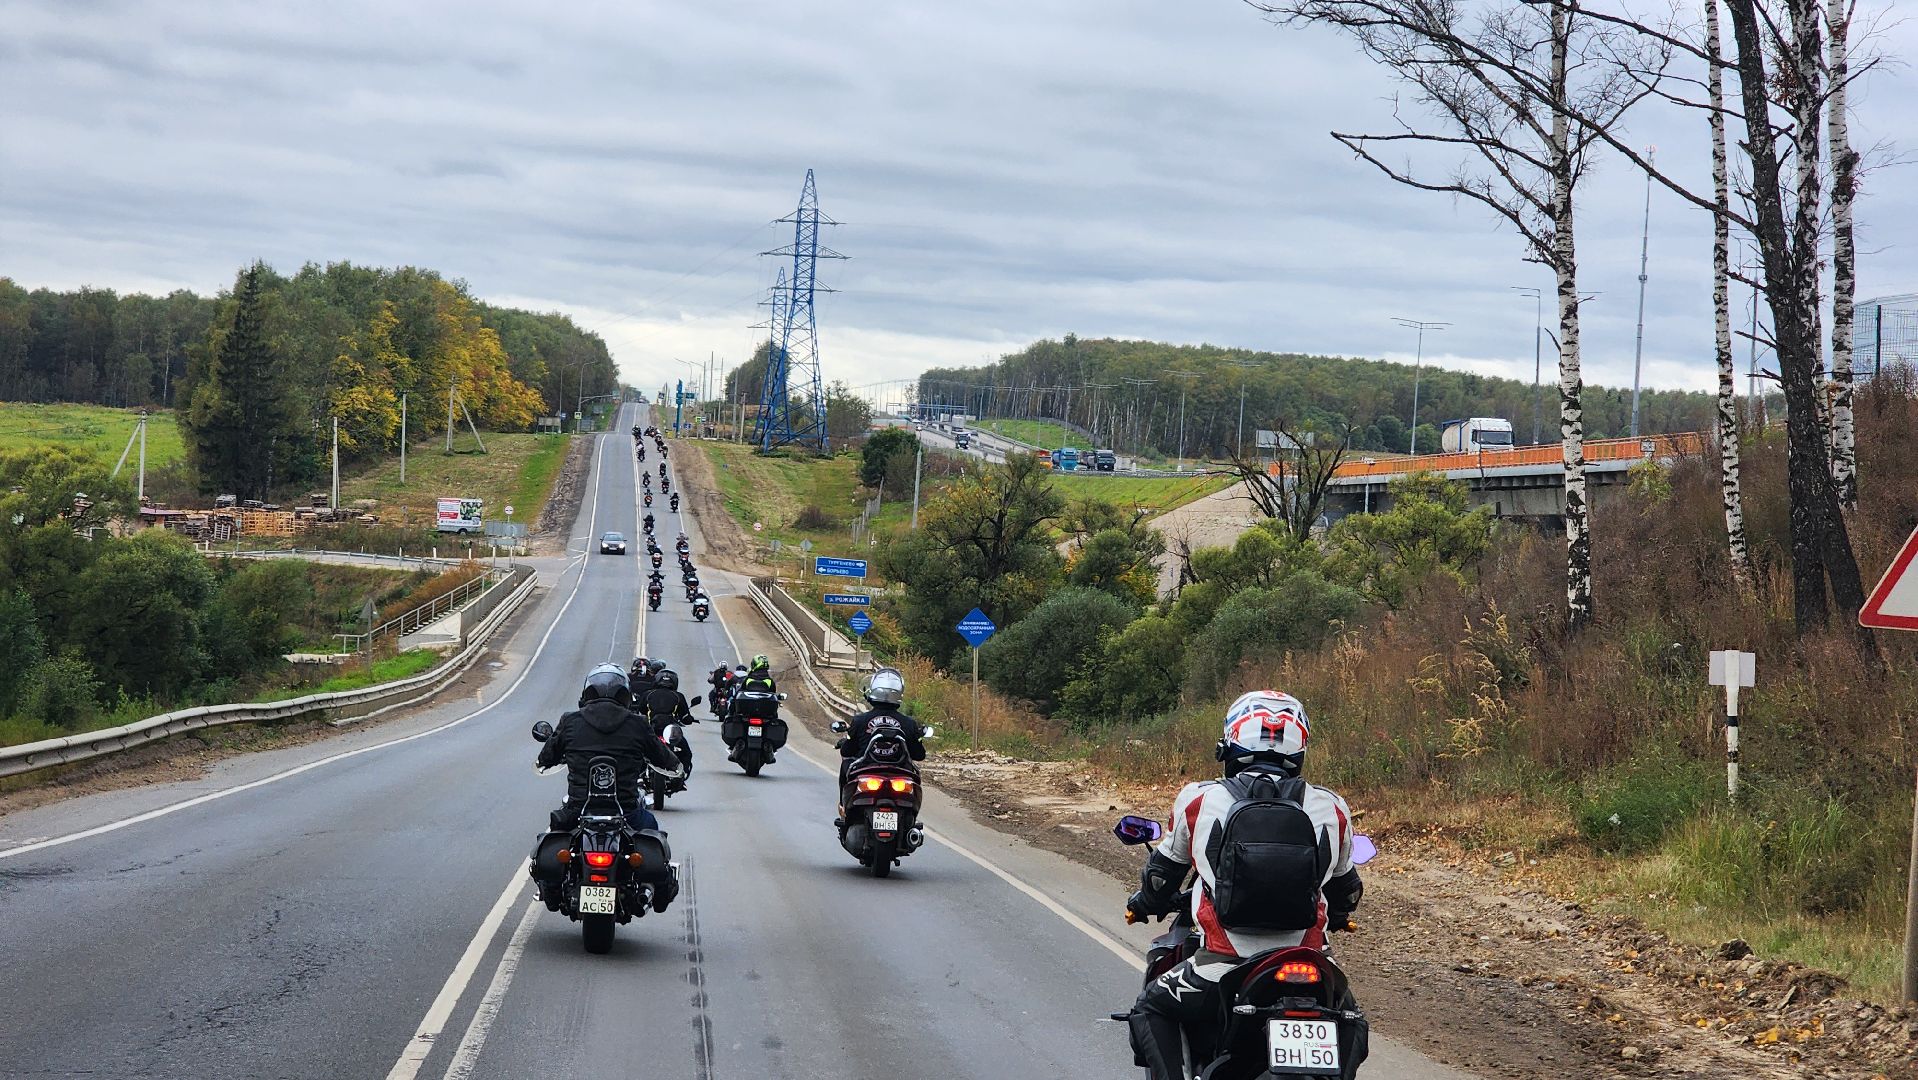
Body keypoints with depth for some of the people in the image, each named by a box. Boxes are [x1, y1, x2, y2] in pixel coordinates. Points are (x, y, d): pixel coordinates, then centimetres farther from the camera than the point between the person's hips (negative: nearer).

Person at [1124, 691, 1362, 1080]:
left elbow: (1162, 872, 18)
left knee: (1152, 1008, 24)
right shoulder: (1332, 810, 7)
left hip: (1224, 966, -2)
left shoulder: (1197, 800, 2)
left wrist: (1146, 903, 41)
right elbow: (1346, 889, 23)